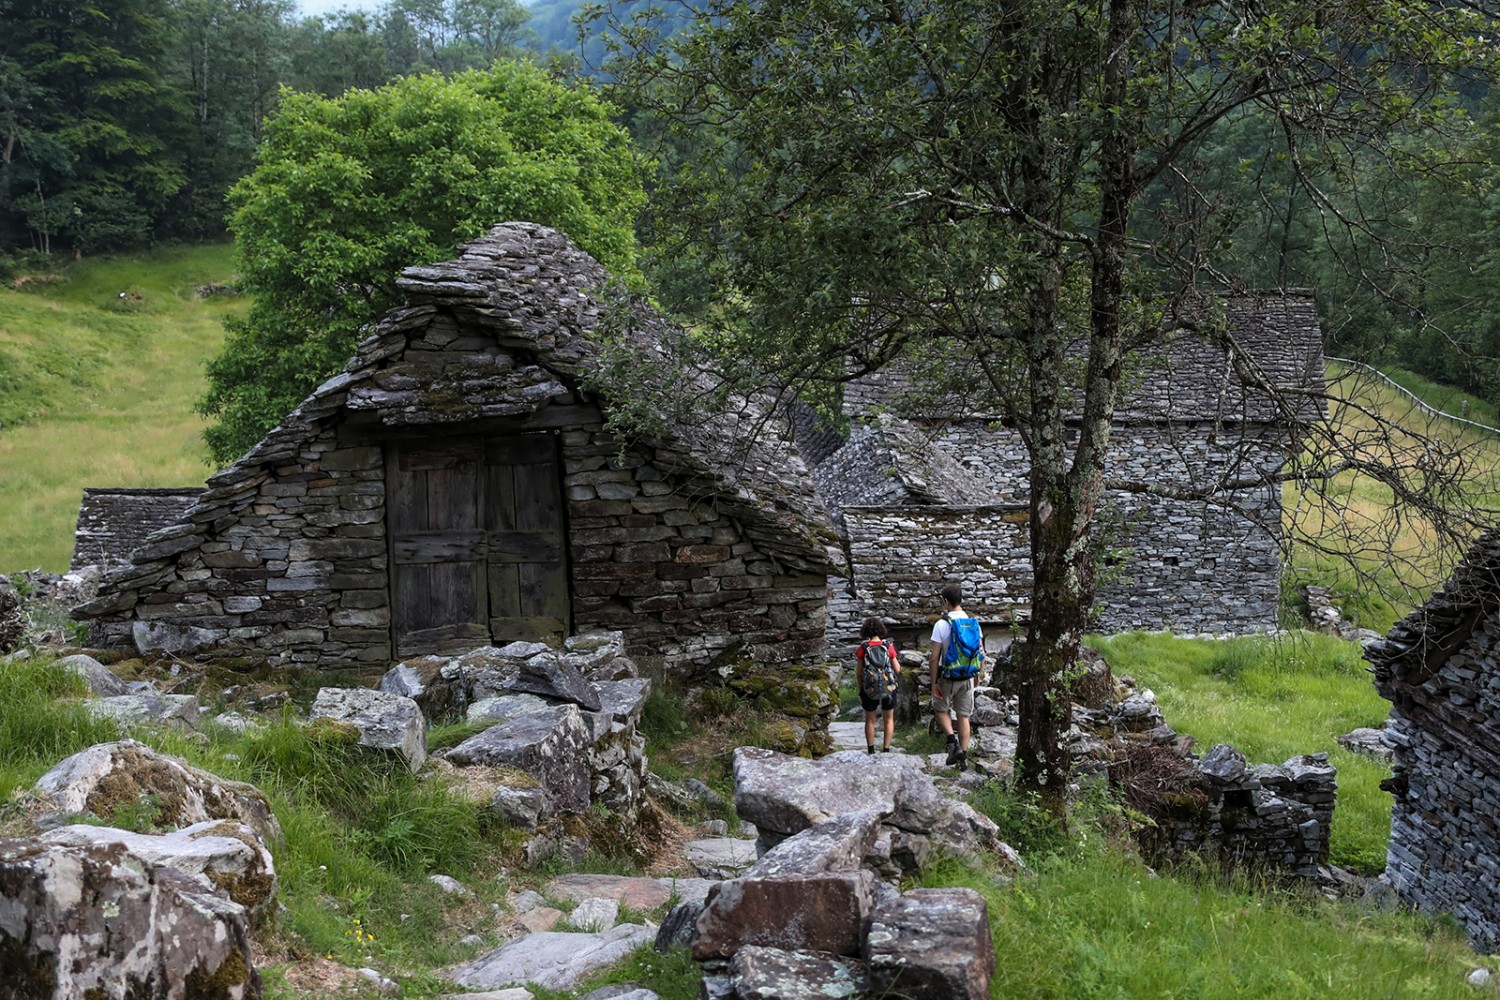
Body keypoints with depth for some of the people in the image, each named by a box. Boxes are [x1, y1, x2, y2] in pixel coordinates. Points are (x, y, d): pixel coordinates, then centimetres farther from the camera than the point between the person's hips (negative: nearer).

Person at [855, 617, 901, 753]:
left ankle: (871, 751, 15)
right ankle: (886, 750, 9)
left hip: (869, 689, 0)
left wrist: (860, 690, 7)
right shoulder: (888, 646, -7)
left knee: (870, 720, 15)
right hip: (888, 688, 0)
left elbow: (859, 673, -4)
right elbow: (897, 670, -3)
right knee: (889, 719, 15)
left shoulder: (862, 648, -8)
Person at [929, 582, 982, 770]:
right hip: (968, 677, 4)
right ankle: (963, 756, 11)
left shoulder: (942, 624, -15)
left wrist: (934, 682, -8)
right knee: (963, 716, 11)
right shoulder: (973, 622, 1)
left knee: (940, 708, 17)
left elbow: (934, 658, -15)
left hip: (948, 677, -4)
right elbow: (981, 653, 6)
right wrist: (977, 675, 17)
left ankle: (952, 740, -4)